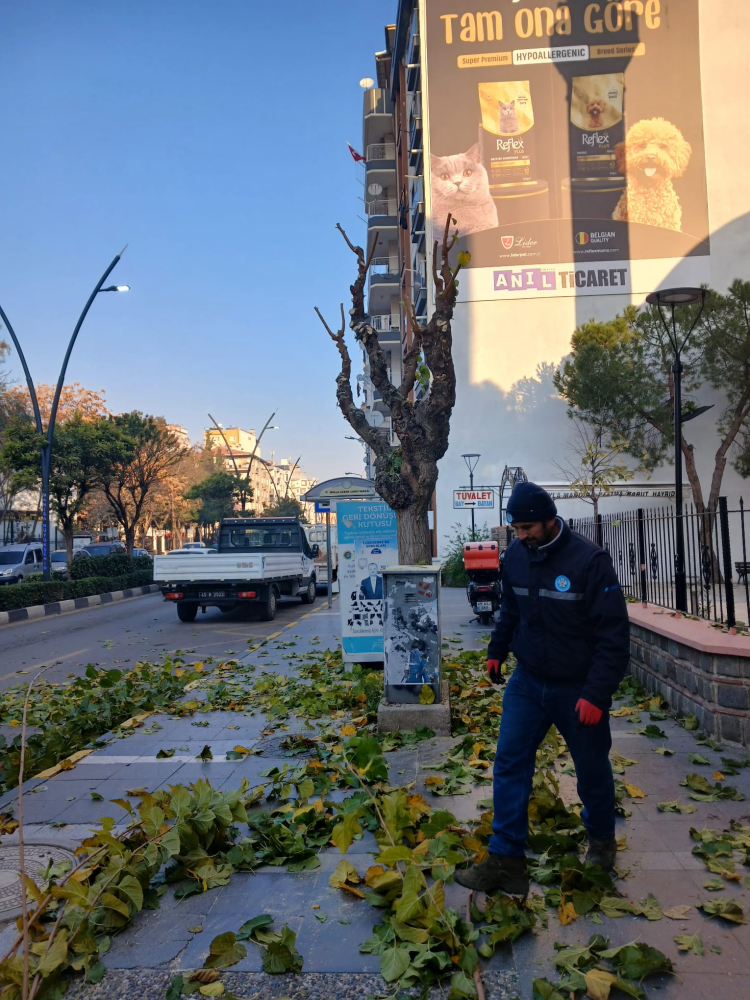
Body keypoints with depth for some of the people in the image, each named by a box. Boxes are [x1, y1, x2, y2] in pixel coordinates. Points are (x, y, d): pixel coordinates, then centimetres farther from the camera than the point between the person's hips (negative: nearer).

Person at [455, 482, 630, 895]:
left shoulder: (590, 560, -21)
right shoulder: (516, 554, -4)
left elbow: (614, 634, -19)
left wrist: (596, 694, -21)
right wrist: (497, 651, 12)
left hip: (578, 689, -4)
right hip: (527, 681, 4)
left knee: (592, 770, 15)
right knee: (509, 763, 0)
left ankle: (602, 840, 43)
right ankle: (505, 860, 11)